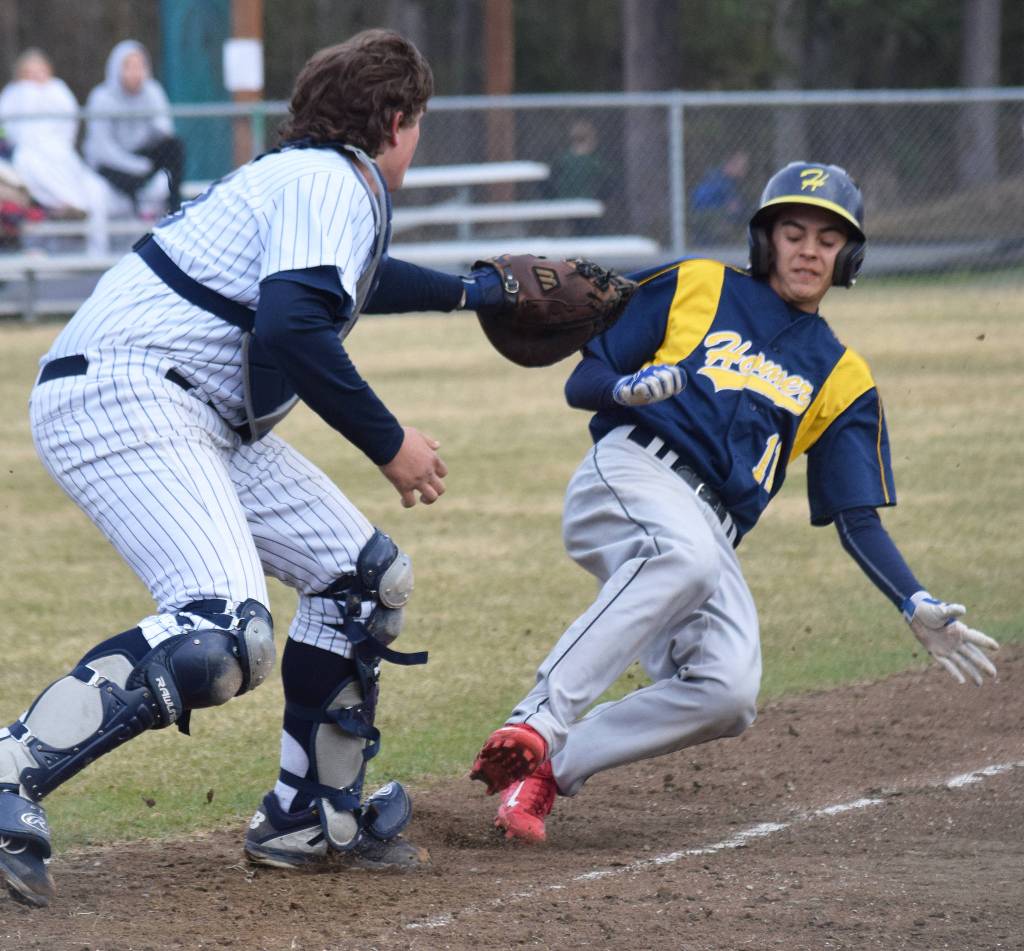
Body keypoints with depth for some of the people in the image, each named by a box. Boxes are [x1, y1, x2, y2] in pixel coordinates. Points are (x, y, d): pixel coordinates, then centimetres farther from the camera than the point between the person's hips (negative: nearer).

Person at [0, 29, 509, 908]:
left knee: (369, 578, 16)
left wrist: (469, 291, 60)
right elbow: (291, 330, -23)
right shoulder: (333, 182, -8)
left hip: (204, 423, 11)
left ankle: (310, 821, 24)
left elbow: (354, 278, 47)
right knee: (222, 638, -30)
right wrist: (389, 443, -14)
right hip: (122, 397, -11)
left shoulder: (306, 178, 23)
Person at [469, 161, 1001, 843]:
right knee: (686, 554, -40)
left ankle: (548, 768, -13)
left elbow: (859, 521, 19)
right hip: (630, 473, -4)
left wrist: (918, 608, 3)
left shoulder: (841, 378, 24)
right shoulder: (695, 287, 18)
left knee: (729, 695, -24)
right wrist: (630, 387, -11)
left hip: (712, 536, 4)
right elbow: (582, 384, 14)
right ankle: (538, 720, -43)